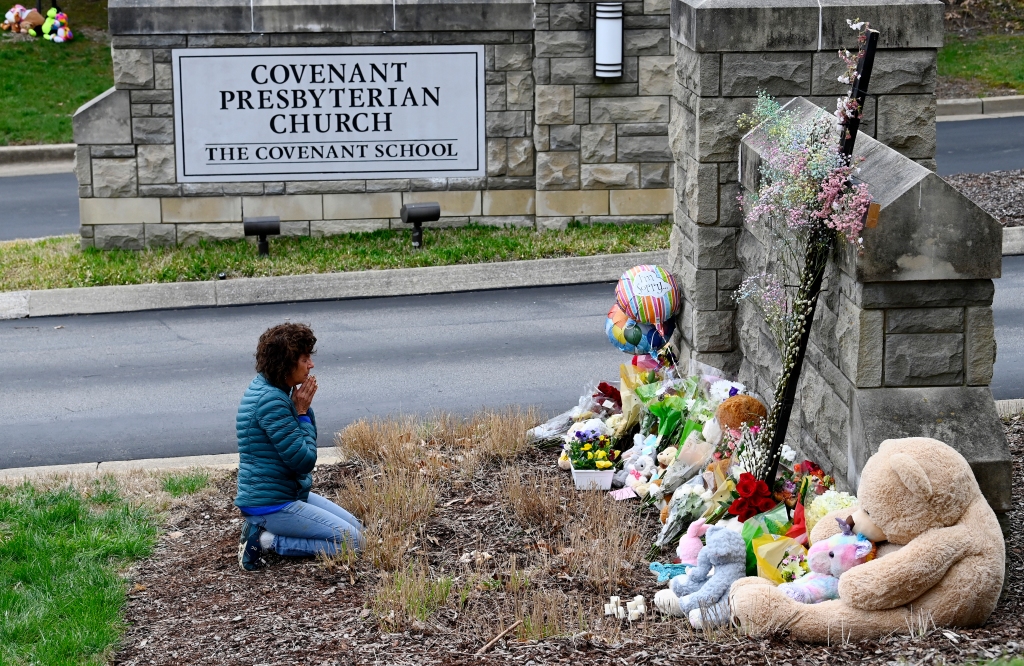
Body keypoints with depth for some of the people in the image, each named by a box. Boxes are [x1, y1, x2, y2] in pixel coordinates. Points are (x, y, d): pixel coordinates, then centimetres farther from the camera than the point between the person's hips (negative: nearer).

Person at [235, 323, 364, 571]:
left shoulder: (266, 388, 8)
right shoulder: (271, 401, -23)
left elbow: (304, 449, 15)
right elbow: (304, 460, -21)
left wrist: (303, 408, -1)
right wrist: (302, 412, -12)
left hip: (289, 493, 10)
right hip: (270, 504, -10)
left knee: (355, 527, 16)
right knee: (352, 541, -11)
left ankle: (264, 531, 10)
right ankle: (266, 541, -7)